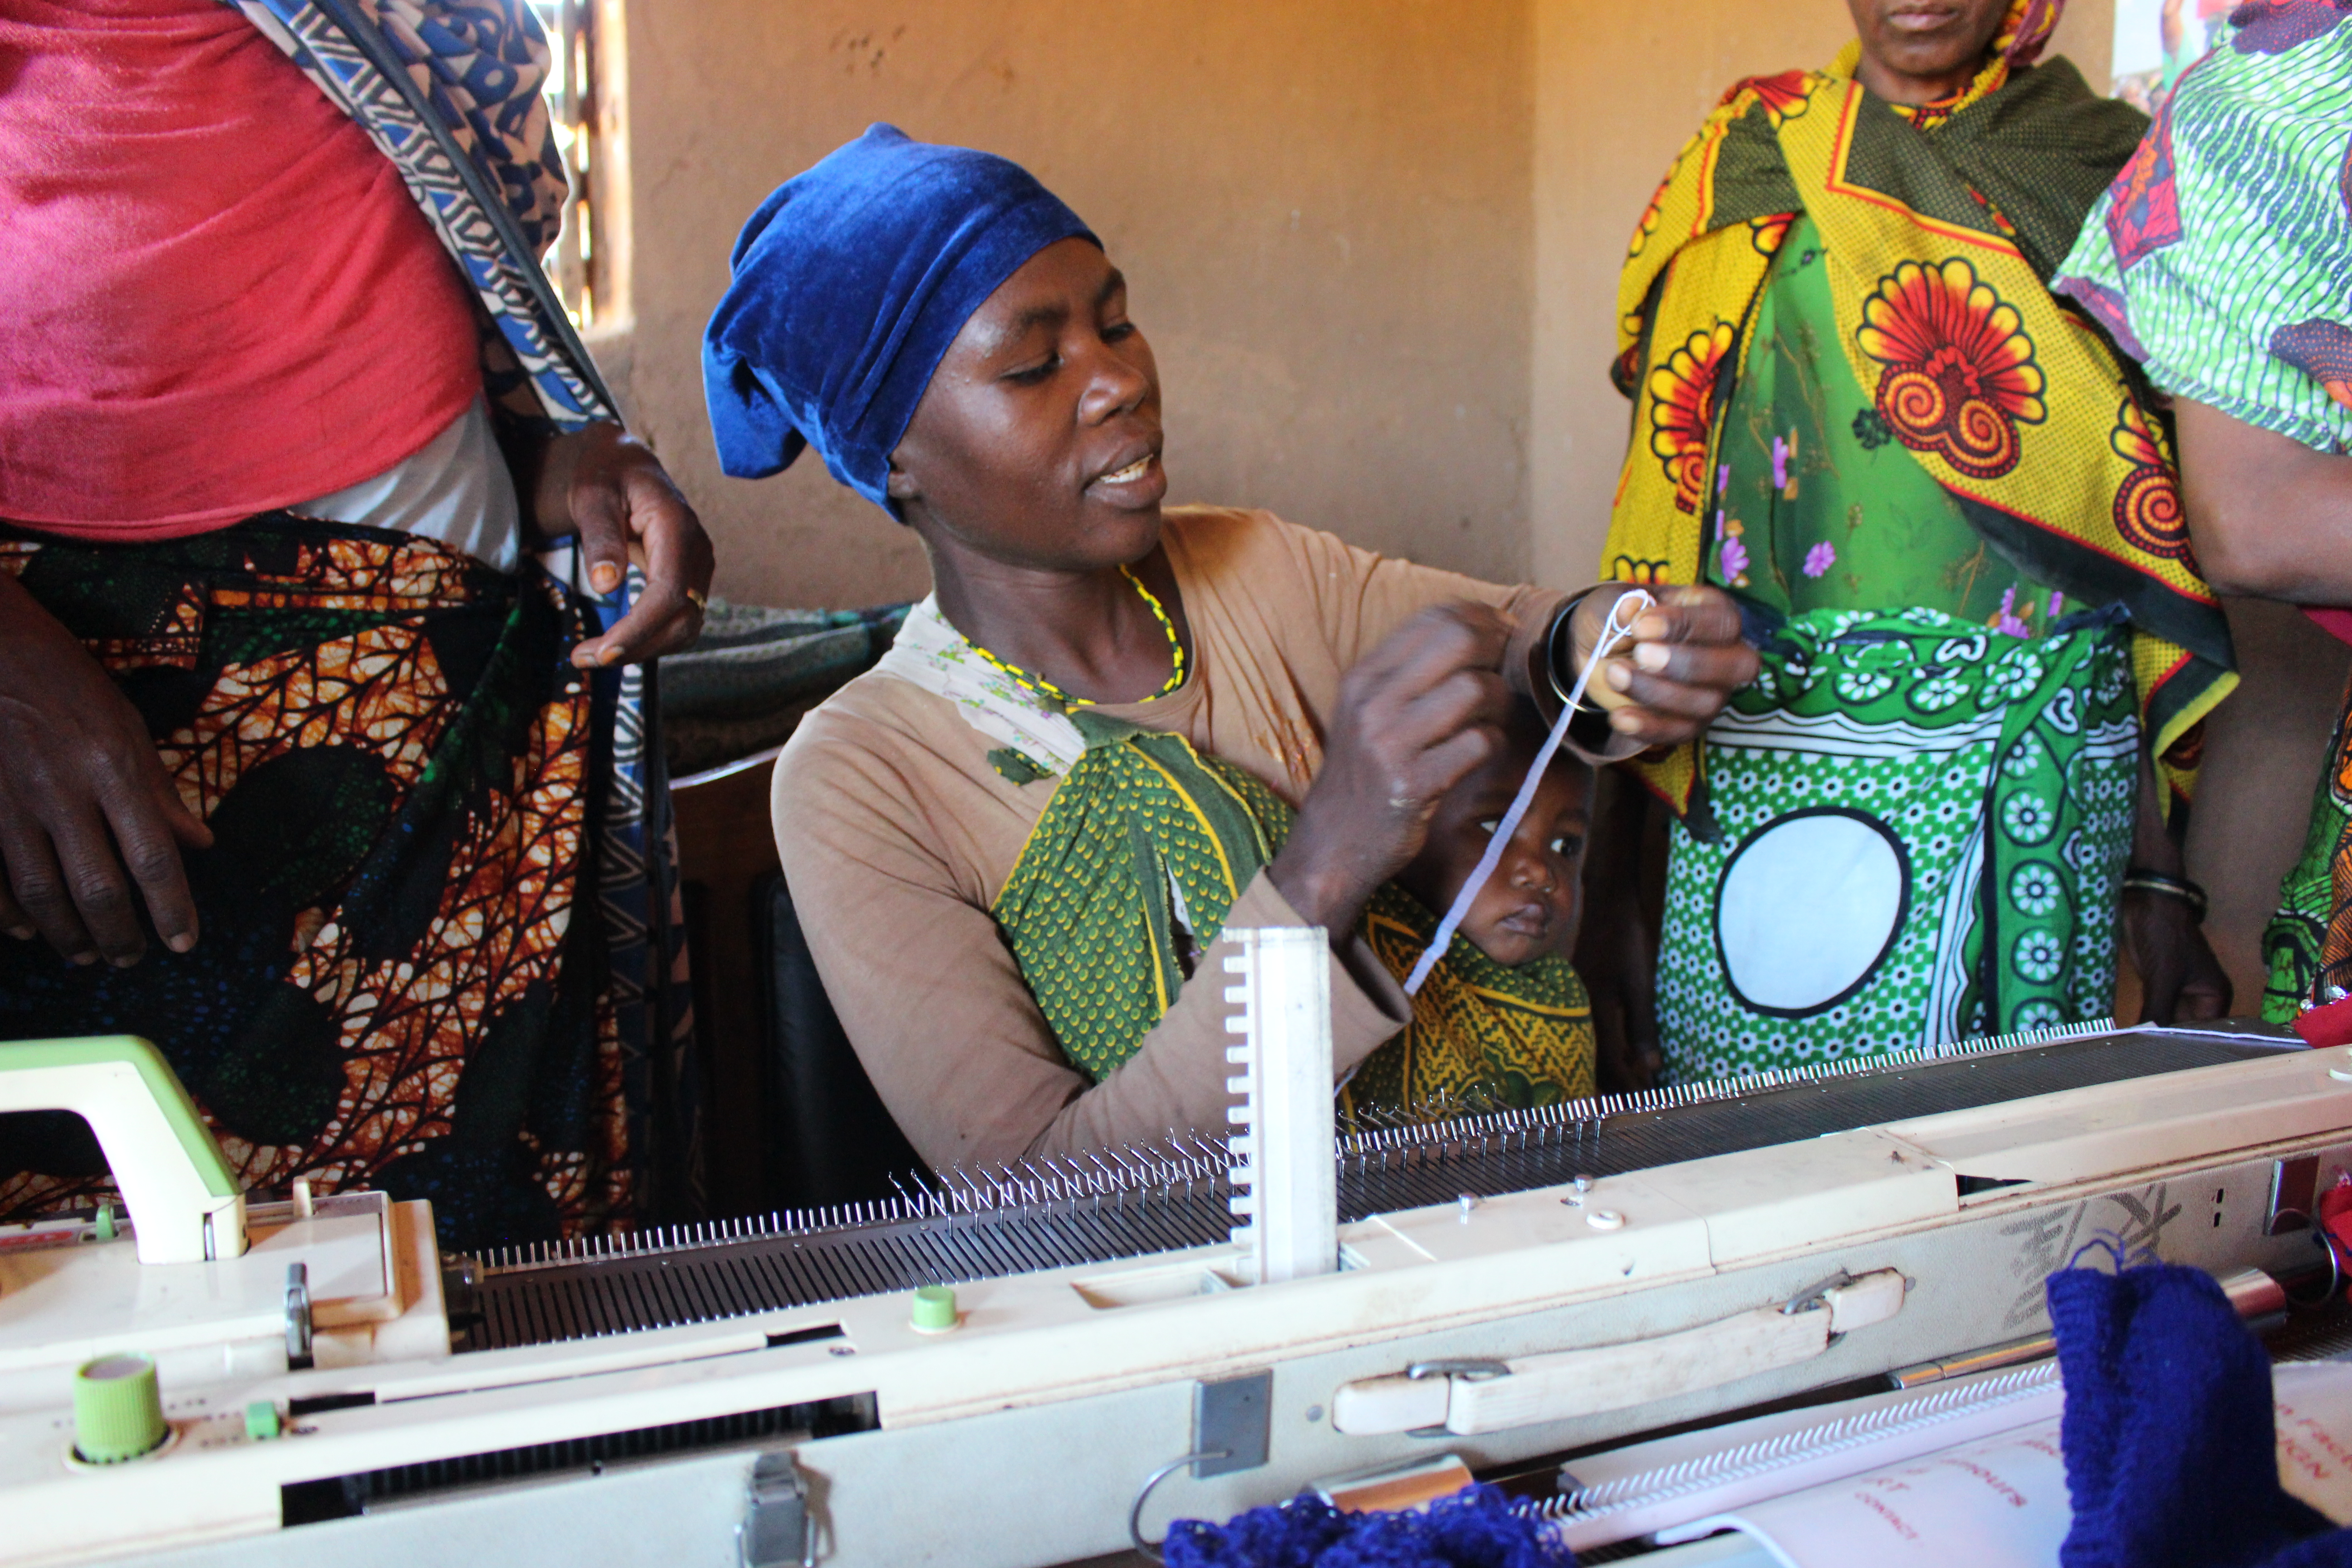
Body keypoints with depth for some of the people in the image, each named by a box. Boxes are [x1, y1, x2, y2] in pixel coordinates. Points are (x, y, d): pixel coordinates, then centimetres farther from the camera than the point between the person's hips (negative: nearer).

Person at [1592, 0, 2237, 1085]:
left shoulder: (2106, 173, 9)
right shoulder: (1752, 165, 8)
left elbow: (2150, 513, 5)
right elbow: (1675, 473, 7)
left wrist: (2161, 875, 0)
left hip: (2047, 754, 1)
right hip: (1779, 770, -1)